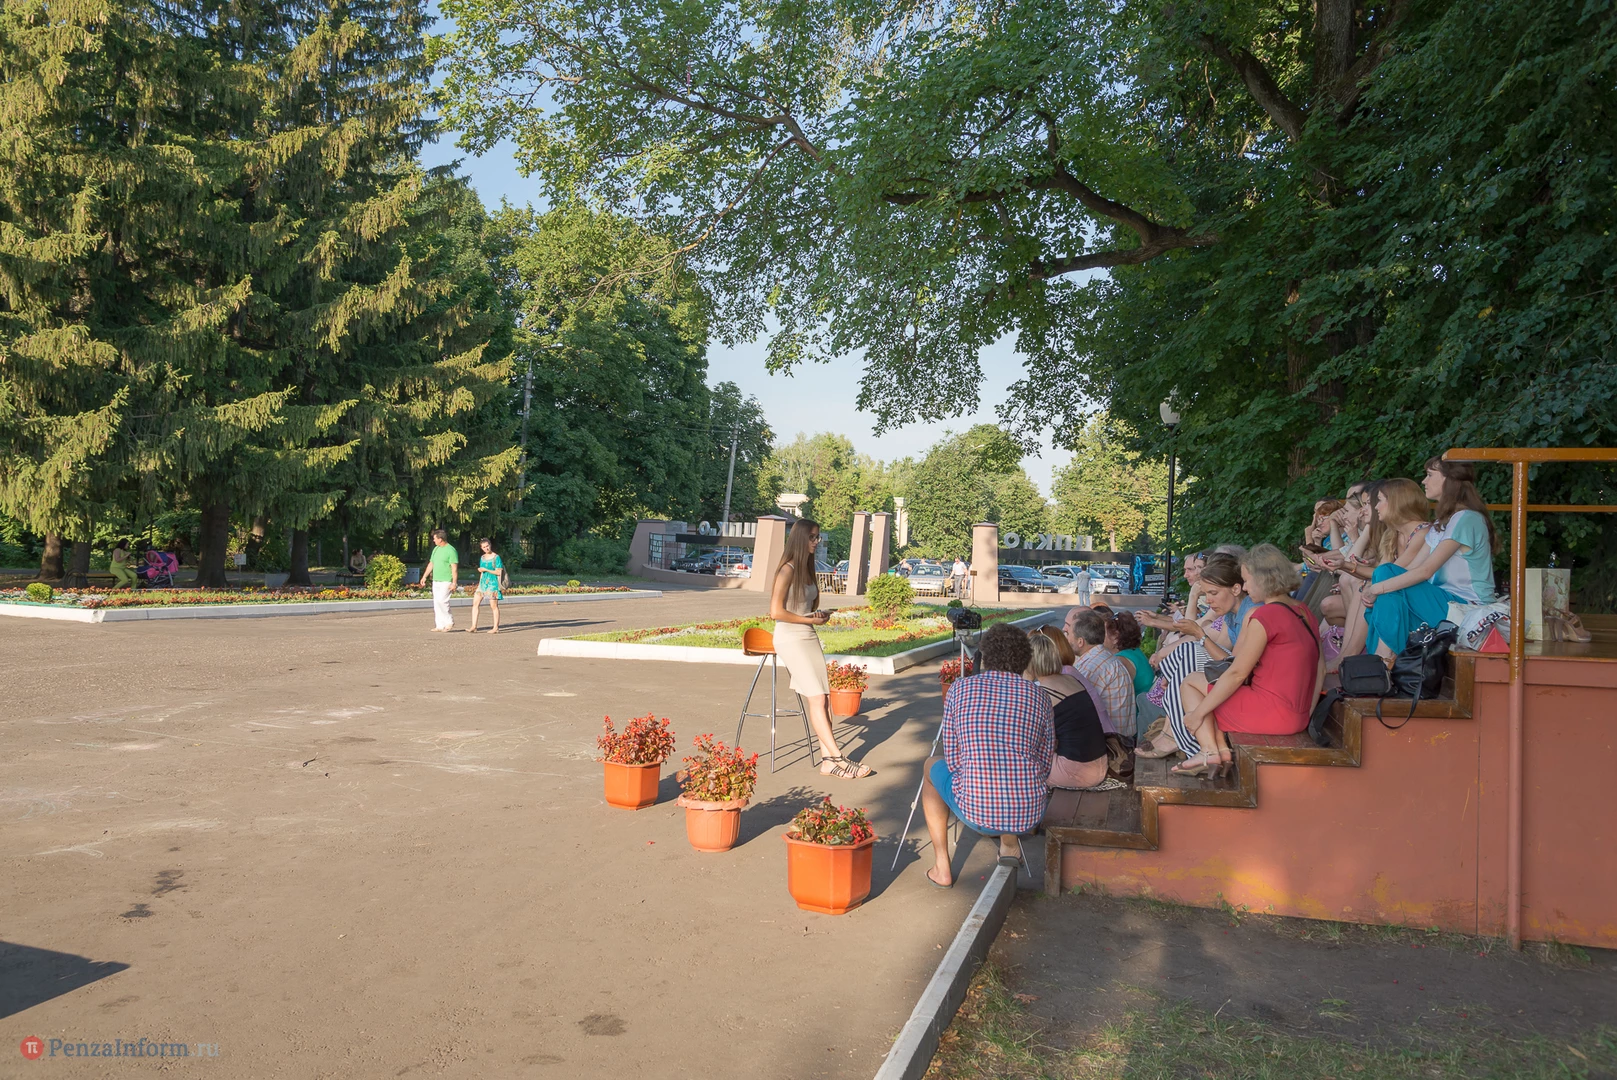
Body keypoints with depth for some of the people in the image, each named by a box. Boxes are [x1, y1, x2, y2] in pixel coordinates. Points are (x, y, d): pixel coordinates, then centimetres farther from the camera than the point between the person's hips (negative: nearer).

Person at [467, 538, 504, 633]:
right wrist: (479, 584, 21)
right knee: (475, 603, -2)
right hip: (483, 583, 7)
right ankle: (474, 627, 0)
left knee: (494, 606, -3)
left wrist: (485, 569, -13)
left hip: (492, 583, -7)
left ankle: (496, 628, 5)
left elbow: (499, 572, -12)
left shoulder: (496, 557, -7)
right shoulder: (482, 558, 13)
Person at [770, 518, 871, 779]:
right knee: (817, 698, -11)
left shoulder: (807, 569, 12)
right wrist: (811, 620, -13)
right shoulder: (788, 571, -13)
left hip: (810, 638, 8)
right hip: (790, 640, -8)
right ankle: (838, 759, -9)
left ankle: (828, 760, 1)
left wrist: (820, 616, 2)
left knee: (823, 698, 1)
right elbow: (776, 612, -19)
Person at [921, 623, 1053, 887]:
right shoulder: (1039, 696, 2)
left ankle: (941, 866, 25)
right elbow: (1045, 765, 8)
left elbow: (952, 761, 3)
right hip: (1030, 815, 3)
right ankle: (1010, 842, 19)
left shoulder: (959, 688, -2)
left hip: (976, 814, -2)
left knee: (933, 766, 29)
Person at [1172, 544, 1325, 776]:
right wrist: (1305, 713, 16)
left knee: (1191, 682, 7)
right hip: (1297, 717, 9)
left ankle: (1210, 750, -7)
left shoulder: (1265, 614, -15)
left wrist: (1198, 712, -7)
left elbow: (1237, 673, -14)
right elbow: (1320, 667, 13)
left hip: (1272, 712, -9)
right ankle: (1221, 749, 5)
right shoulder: (1303, 612, 11)